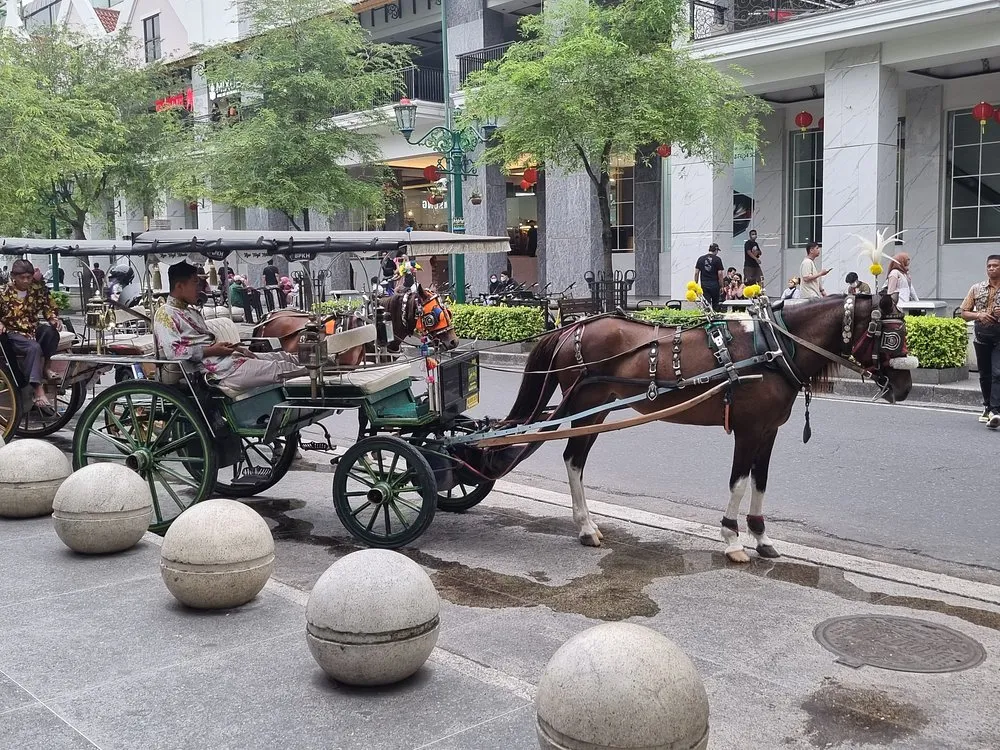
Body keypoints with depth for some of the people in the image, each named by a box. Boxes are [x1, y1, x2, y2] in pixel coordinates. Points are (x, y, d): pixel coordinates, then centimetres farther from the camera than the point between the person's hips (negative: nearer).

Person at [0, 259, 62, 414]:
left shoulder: (38, 289, 0)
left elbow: (48, 308, 6)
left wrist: (54, 319, -17)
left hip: (33, 330, 4)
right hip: (13, 334, -4)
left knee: (50, 331, -33)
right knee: (34, 348, -36)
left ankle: (44, 367, -12)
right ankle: (39, 393, -44)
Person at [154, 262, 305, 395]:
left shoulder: (191, 311, 22)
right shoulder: (165, 314, -8)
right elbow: (173, 351, -21)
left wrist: (232, 346, 6)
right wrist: (213, 350, -18)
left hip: (229, 357, 10)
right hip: (219, 370, -10)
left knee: (282, 356, 7)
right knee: (278, 368, -11)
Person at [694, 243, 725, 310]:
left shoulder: (700, 259, 5)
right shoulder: (717, 259, -3)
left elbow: (696, 273, 4)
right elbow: (720, 274, -6)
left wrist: (696, 285, 10)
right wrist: (721, 286, 1)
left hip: (704, 285, 2)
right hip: (714, 285, -2)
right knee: (715, 305, 10)